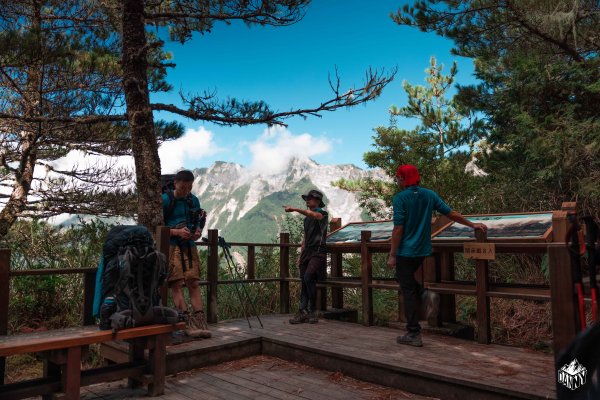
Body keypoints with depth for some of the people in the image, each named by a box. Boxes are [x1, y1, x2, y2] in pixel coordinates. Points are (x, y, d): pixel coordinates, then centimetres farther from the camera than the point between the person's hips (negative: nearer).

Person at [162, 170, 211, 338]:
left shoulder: (194, 200, 13)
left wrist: (197, 232, -1)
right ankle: (188, 324, -8)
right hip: (171, 246, -4)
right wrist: (177, 232, -17)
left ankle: (200, 323, -2)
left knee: (194, 283, -1)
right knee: (177, 284, -9)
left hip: (189, 246, 5)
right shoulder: (165, 200, -3)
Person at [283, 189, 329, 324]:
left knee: (308, 277, -22)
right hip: (307, 252, 8)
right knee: (304, 282, 2)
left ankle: (313, 310, -13)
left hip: (318, 252, -8)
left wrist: (294, 209, -35)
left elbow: (313, 215, -26)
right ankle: (303, 311, 3)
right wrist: (300, 256, 17)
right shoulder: (307, 218, 22)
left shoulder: (322, 214, -1)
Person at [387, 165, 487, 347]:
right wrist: (472, 224, 17)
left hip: (406, 251, -6)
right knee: (407, 279, 26)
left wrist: (392, 255, -12)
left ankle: (413, 335, 8)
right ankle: (426, 295, 0)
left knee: (408, 291, 2)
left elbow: (398, 228, -17)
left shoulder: (400, 198, -13)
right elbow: (451, 213, 5)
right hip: (422, 250, 7)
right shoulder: (429, 195, 4)